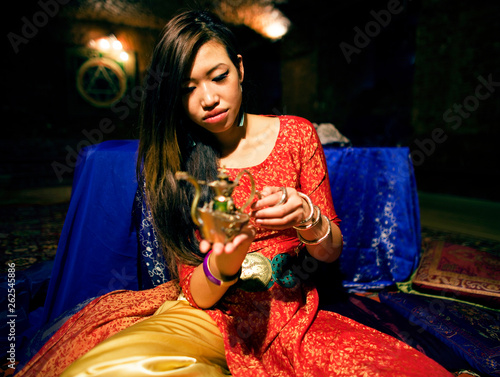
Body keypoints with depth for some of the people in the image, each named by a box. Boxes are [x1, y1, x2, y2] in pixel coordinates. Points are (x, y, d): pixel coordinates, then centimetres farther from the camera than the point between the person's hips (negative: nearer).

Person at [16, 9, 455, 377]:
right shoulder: (171, 161, -2)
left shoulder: (295, 134, -1)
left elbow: (333, 251, 2)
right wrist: (223, 265, -27)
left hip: (290, 312, 2)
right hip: (209, 312, 0)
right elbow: (196, 293, -4)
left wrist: (308, 220, -21)